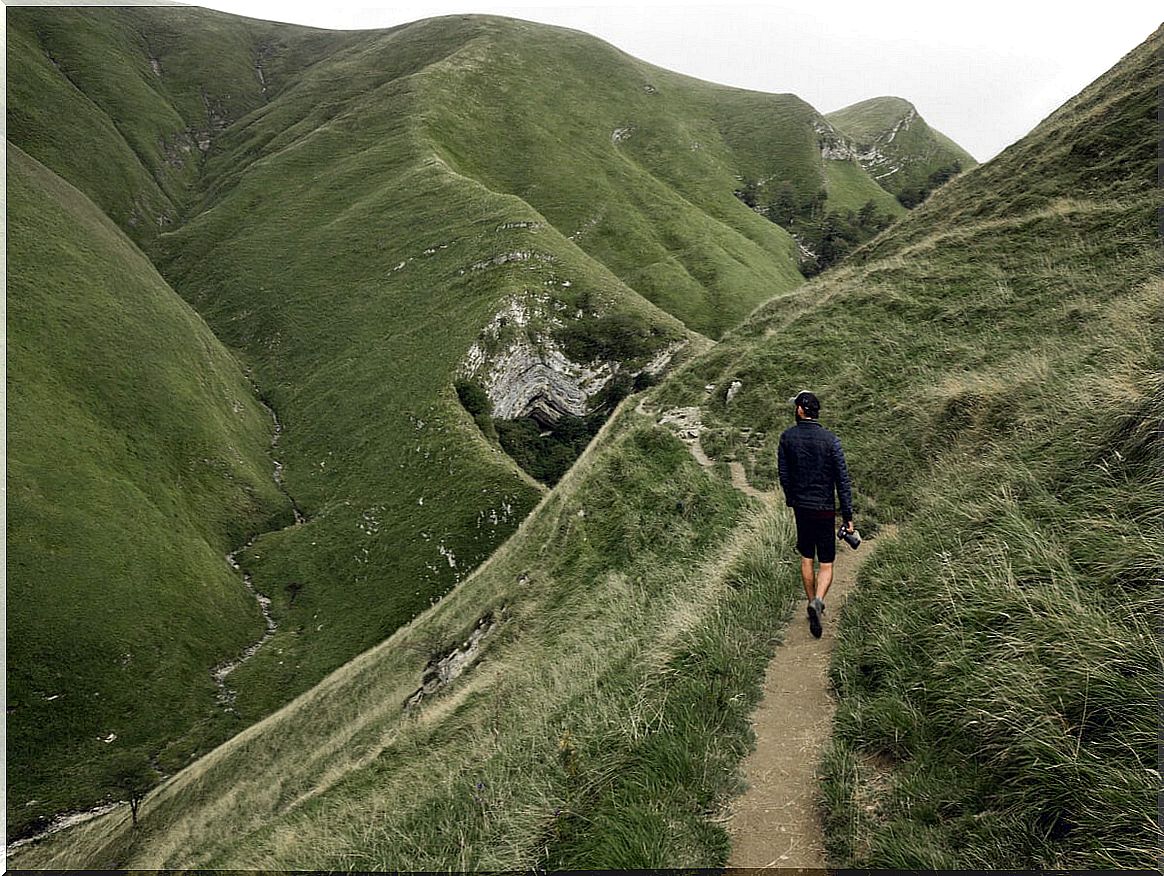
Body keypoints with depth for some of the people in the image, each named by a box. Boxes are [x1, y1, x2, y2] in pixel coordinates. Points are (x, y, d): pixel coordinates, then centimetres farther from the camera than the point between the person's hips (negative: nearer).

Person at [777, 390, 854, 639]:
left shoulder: (787, 437, -4)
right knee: (826, 564, 4)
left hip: (800, 506, 2)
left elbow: (783, 475, 4)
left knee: (806, 559, 19)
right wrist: (848, 515, -5)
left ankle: (812, 603, 26)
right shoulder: (831, 440, -10)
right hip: (824, 509, -2)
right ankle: (817, 601, -20)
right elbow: (843, 480, -10)